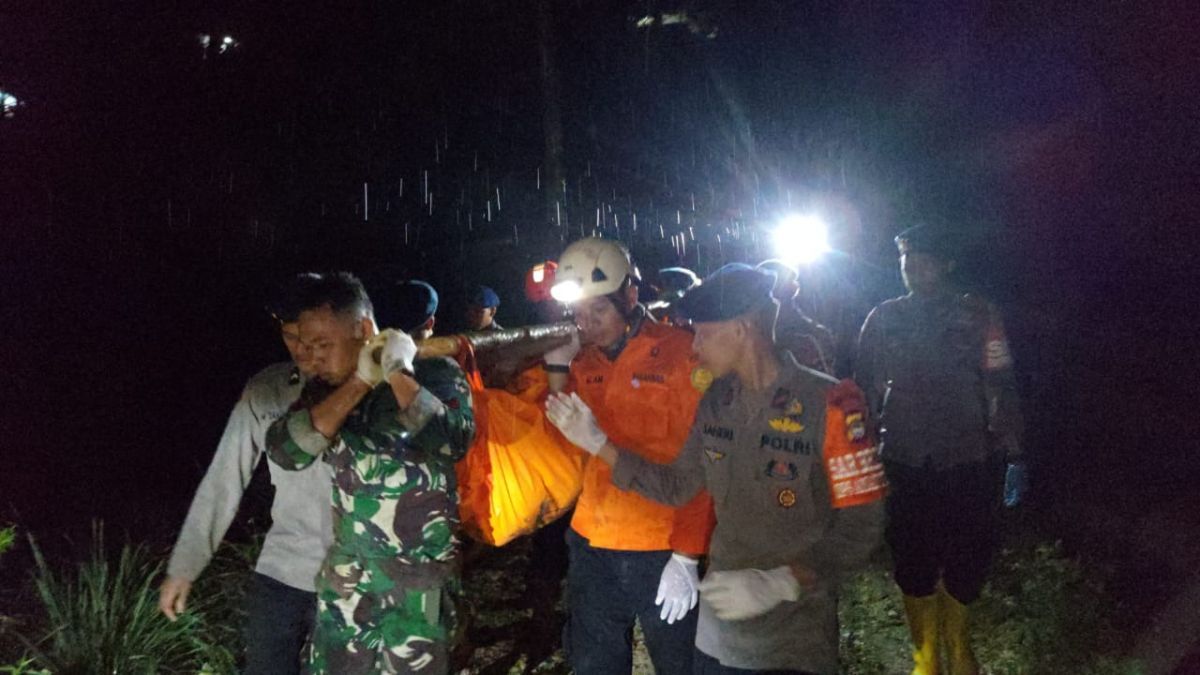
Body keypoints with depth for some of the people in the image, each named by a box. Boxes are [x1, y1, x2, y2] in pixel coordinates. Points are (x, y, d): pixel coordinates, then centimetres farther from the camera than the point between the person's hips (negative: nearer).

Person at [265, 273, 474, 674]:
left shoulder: (436, 374, -9)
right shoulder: (326, 388, 3)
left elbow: (454, 442, -25)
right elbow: (285, 452, -12)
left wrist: (399, 376, -23)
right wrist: (359, 384, -16)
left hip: (420, 577, -4)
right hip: (346, 575, 4)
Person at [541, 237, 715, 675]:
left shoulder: (681, 353, -11)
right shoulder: (582, 362, 7)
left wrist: (687, 555, -15)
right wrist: (557, 371, -2)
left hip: (663, 553, -5)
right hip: (591, 548, 5)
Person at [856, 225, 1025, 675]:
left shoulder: (977, 317, -3)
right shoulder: (883, 320, 2)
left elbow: (1001, 388, -3)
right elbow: (866, 389, 6)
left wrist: (1013, 455, -6)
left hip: (967, 462, -1)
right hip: (905, 464, 1)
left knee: (967, 558, 8)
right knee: (913, 562, 9)